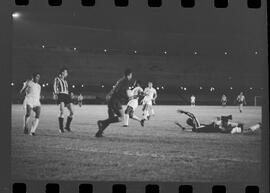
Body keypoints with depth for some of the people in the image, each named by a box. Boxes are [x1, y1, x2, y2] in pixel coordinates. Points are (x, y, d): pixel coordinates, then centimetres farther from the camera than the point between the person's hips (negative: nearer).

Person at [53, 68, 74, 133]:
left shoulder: (65, 81, 26)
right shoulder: (57, 79, 7)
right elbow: (55, 87, -1)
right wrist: (55, 93, -17)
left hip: (67, 96, 7)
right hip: (61, 95, -7)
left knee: (72, 112, -4)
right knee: (61, 112, -18)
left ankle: (67, 126, 11)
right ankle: (61, 128, -15)